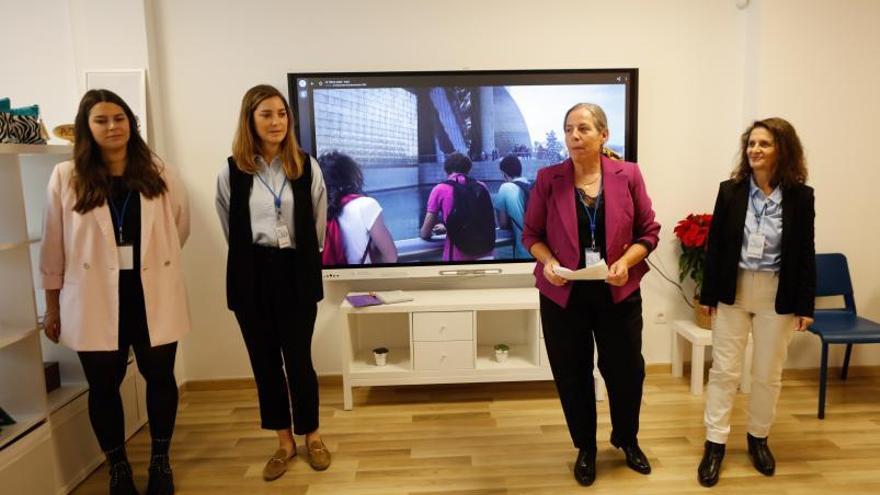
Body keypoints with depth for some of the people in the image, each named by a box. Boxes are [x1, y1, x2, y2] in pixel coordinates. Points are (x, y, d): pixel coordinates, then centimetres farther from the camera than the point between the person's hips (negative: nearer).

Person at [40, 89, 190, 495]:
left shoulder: (159, 172, 0)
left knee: (160, 377, 11)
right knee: (103, 385, 10)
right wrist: (52, 307, 5)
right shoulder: (66, 177, -2)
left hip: (153, 297, 1)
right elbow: (54, 248, 1)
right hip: (94, 300, -1)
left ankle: (160, 461, 32)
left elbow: (180, 226, 12)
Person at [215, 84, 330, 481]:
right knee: (265, 361, 10)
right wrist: (253, 257, 12)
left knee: (298, 359, 5)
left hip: (296, 273, -1)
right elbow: (231, 229, 8)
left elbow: (318, 225, 7)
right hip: (251, 276, 1)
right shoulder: (231, 171, -3)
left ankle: (312, 436, 27)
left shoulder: (307, 167, -2)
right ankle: (284, 441, 27)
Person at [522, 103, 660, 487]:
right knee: (572, 373, 10)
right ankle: (585, 448, 33)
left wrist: (625, 262, -15)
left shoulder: (627, 175, -3)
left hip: (619, 292, 1)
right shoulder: (548, 179, -4)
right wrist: (548, 262, -17)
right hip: (563, 294, 0)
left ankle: (627, 440, 41)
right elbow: (532, 234, 1)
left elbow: (649, 232, 1)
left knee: (627, 369, 13)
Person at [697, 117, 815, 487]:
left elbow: (805, 254, -1)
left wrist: (806, 305, -3)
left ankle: (758, 438, 32)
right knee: (724, 370, 4)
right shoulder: (730, 190, -2)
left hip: (777, 295, 0)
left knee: (768, 373, 12)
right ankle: (715, 444, 14)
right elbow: (715, 245, -1)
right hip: (733, 291, 0)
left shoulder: (801, 196, -3)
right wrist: (708, 294, -2)